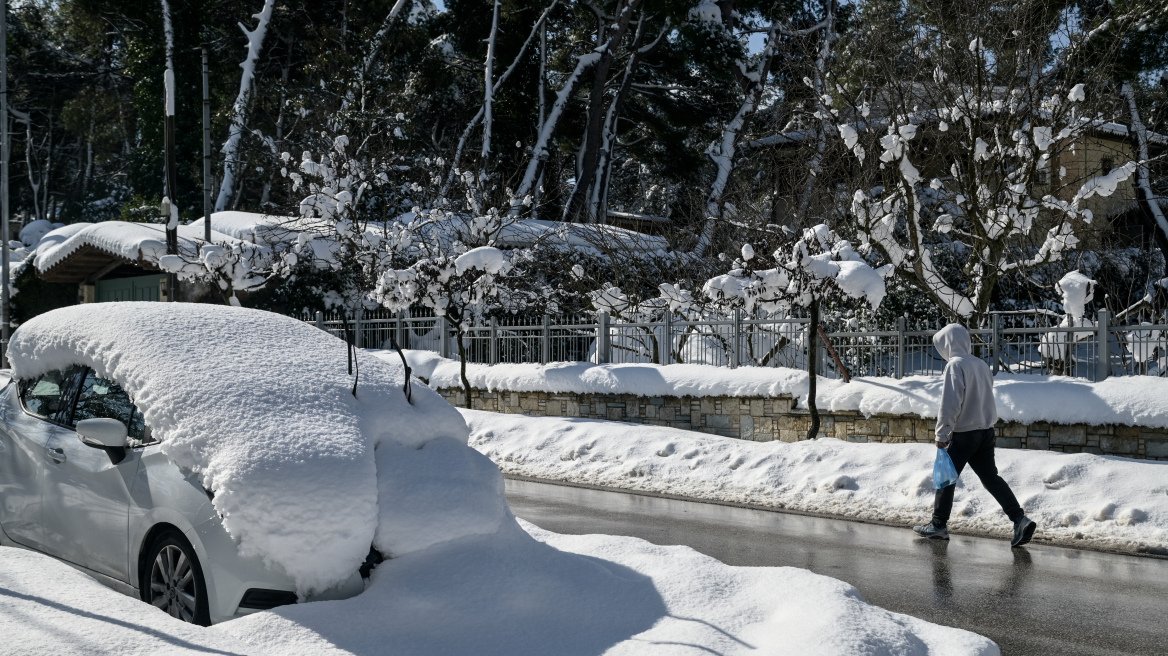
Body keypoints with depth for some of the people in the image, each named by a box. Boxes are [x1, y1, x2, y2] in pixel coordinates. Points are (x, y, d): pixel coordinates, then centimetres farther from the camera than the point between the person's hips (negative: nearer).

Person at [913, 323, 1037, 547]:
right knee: (990, 477, 10)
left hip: (963, 434, -7)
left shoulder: (955, 365, -13)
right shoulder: (981, 365, 11)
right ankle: (1020, 519, -1)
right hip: (986, 431, 7)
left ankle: (938, 525, 15)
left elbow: (950, 403, -18)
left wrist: (942, 434, -14)